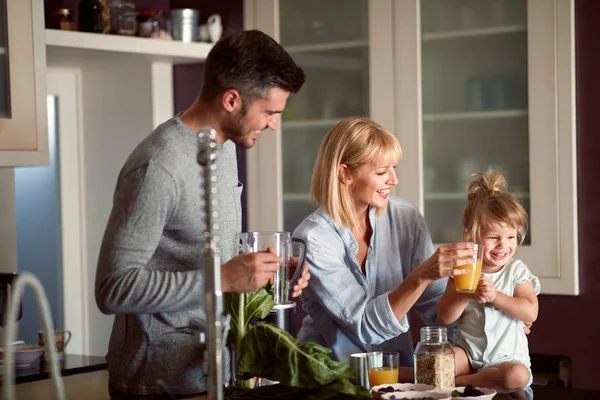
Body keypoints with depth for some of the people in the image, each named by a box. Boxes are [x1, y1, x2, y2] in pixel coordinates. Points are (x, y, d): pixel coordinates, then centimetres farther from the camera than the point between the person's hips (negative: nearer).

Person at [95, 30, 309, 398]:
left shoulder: (226, 144, 7)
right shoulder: (159, 168, -22)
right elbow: (114, 289, -24)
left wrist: (264, 272, 2)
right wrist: (222, 279, -25)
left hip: (215, 368, 8)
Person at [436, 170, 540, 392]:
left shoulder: (517, 271, 0)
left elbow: (530, 312, -12)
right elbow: (444, 316, -2)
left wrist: (495, 296, -19)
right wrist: (467, 294, -19)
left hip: (507, 355, 0)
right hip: (468, 352, 0)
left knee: (517, 376, -35)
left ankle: (460, 381, -21)